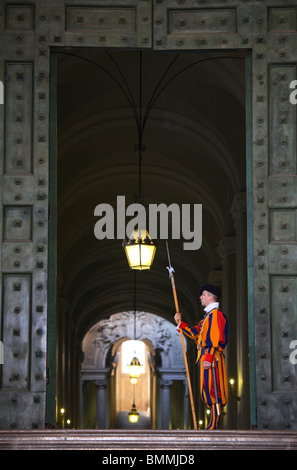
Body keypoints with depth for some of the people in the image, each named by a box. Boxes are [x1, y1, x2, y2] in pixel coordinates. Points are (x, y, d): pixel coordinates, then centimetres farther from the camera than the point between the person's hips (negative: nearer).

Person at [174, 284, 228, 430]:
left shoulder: (216, 314, -10)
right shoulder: (208, 315, 22)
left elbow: (215, 338, -18)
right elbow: (196, 333, 25)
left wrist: (208, 358, -23)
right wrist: (180, 323, 22)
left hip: (212, 357, -10)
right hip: (205, 357, 10)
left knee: (213, 390, -10)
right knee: (207, 391, 10)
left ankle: (214, 426, -11)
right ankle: (213, 425, 12)